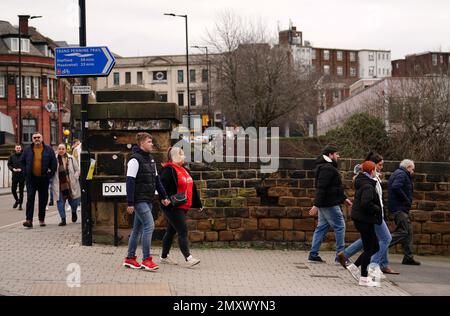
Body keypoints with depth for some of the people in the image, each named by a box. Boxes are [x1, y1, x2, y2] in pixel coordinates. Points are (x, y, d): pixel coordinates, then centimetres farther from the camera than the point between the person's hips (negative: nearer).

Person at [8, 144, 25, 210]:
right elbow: (9, 164, 9)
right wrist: (13, 169, -8)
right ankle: (17, 200, 29)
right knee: (13, 190, 2)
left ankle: (20, 205, 12)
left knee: (21, 191, 3)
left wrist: (21, 169, -15)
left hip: (22, 175, -2)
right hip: (14, 175, 2)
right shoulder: (12, 156, 4)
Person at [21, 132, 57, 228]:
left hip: (44, 178, 0)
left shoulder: (48, 149, 2)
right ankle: (29, 220, -12)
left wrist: (51, 173, -3)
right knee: (30, 198, -9)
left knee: (43, 200, 6)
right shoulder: (28, 150, 5)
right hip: (31, 179, 0)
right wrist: (25, 173, 3)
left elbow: (54, 163, 5)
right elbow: (22, 162, 14)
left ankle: (42, 219, 17)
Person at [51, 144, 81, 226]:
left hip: (70, 185, 1)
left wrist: (73, 179, -5)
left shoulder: (71, 158, 2)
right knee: (60, 202, -3)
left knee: (73, 202, 7)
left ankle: (74, 212, 39)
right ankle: (63, 219, 6)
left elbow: (77, 170, 7)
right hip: (59, 185, 0)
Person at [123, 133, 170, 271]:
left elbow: (156, 180, 21)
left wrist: (163, 196, 16)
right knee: (149, 226, -14)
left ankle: (130, 258, 19)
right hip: (139, 200, -9)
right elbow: (130, 182, -15)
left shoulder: (150, 159, 17)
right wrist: (130, 203, -18)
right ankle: (146, 260, -10)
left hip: (148, 200, 9)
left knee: (138, 228, 12)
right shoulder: (135, 160, -11)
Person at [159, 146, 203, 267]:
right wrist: (168, 202, -27)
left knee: (171, 231, 15)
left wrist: (198, 204, 23)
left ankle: (164, 257, 24)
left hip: (182, 207, 9)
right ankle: (188, 258, -14)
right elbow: (164, 189, -20)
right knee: (183, 231, -12)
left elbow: (192, 188, 22)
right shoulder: (168, 170, -12)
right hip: (173, 208, -9)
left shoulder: (183, 170, 17)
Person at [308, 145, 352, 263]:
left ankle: (313, 255, 11)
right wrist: (316, 205, -26)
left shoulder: (329, 167, 19)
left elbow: (335, 187, 27)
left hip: (324, 204, 11)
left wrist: (344, 198, 24)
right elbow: (321, 188, -23)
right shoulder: (327, 168, -16)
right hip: (329, 204, -11)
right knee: (339, 226, -4)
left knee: (322, 227, 11)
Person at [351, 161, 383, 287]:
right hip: (365, 220, -10)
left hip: (360, 219, 10)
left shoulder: (362, 183, 12)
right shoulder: (368, 186, -18)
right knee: (369, 249, 0)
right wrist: (377, 209, -15)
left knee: (375, 247, 16)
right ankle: (364, 279, 6)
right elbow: (366, 204, -30)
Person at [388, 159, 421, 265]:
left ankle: (408, 257, 13)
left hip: (401, 208, 11)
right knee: (403, 232, -15)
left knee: (408, 232, 12)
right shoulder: (402, 174, -10)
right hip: (400, 208, -11)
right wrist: (407, 200, -21)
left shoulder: (398, 173, 23)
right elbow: (396, 187, -27)